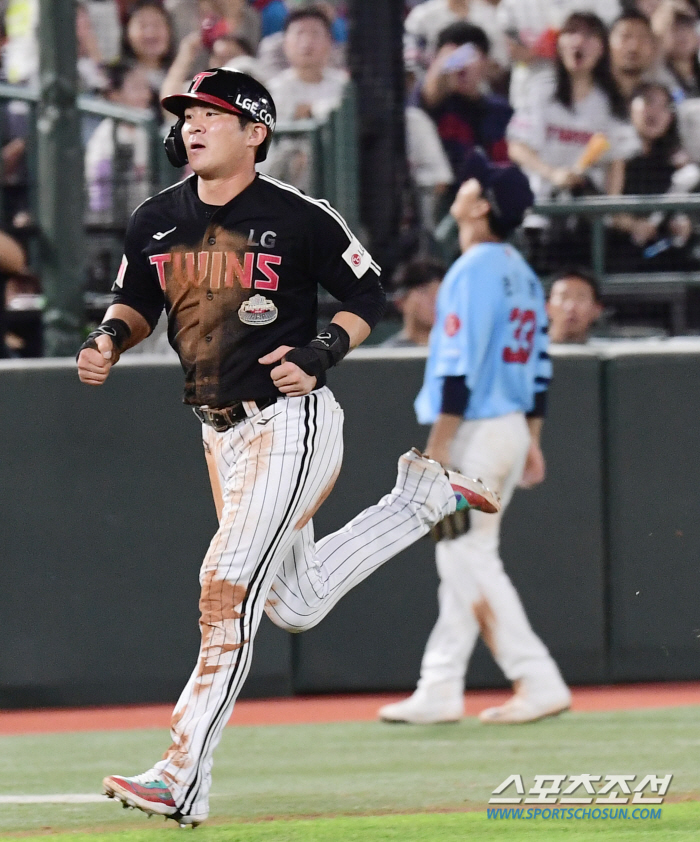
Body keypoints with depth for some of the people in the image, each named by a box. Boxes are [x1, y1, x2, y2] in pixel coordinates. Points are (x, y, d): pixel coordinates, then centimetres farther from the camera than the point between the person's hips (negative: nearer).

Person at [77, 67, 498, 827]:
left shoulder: (299, 219, -12)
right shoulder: (157, 222, 3)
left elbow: (368, 295, 0)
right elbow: (136, 301, 17)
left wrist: (324, 351, -17)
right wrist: (110, 338, -4)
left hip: (289, 426, -7)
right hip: (220, 432, 8)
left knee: (227, 591, -17)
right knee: (296, 606, 19)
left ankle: (183, 779, -18)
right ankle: (424, 495, 38)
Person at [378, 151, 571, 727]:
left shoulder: (474, 270, -16)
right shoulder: (521, 272, 12)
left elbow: (460, 367, -21)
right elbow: (539, 362, 15)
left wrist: (438, 449, -20)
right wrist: (532, 440, 19)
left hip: (477, 431, -9)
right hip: (513, 428, 9)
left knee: (470, 560, -6)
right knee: (462, 559, 12)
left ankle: (539, 681, -10)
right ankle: (440, 690, 15)